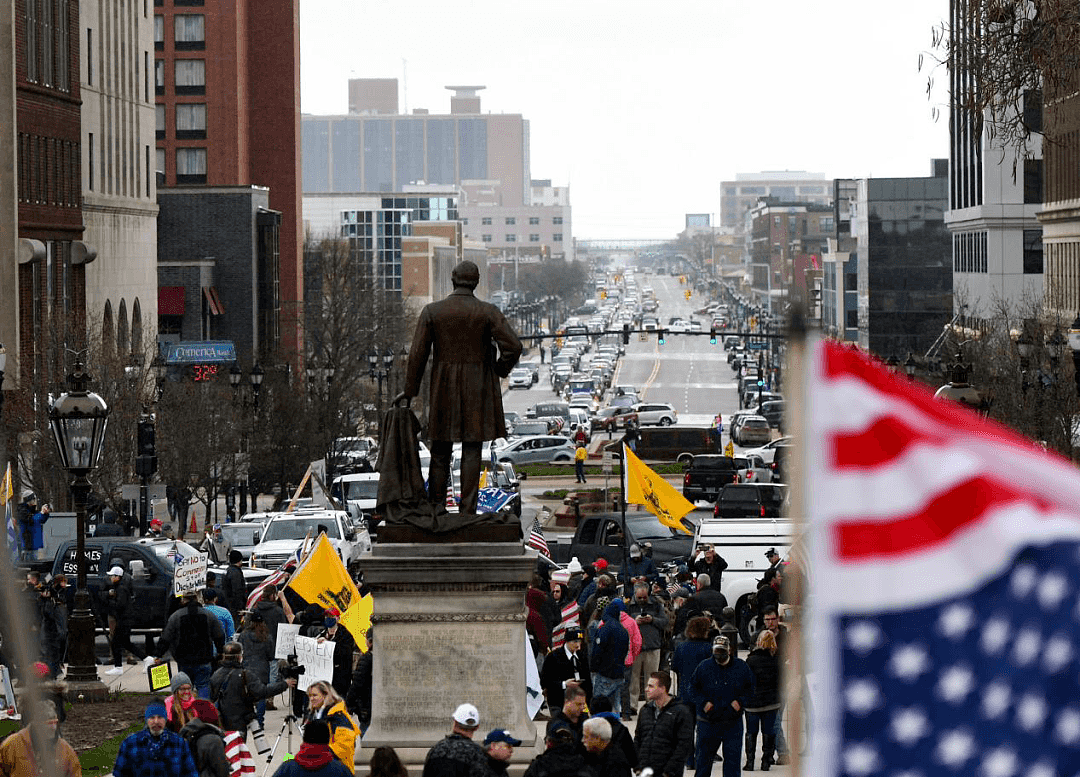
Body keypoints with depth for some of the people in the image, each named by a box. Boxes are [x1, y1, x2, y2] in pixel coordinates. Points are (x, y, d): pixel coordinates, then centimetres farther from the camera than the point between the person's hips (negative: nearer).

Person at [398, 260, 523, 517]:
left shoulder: (431, 311, -4)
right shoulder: (488, 312, -6)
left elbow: (418, 354, -4)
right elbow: (513, 346, -14)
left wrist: (409, 391, 7)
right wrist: (500, 370, 7)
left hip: (444, 388, 1)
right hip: (477, 389, -1)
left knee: (440, 450, 9)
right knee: (472, 450, 3)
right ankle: (467, 511, -1)